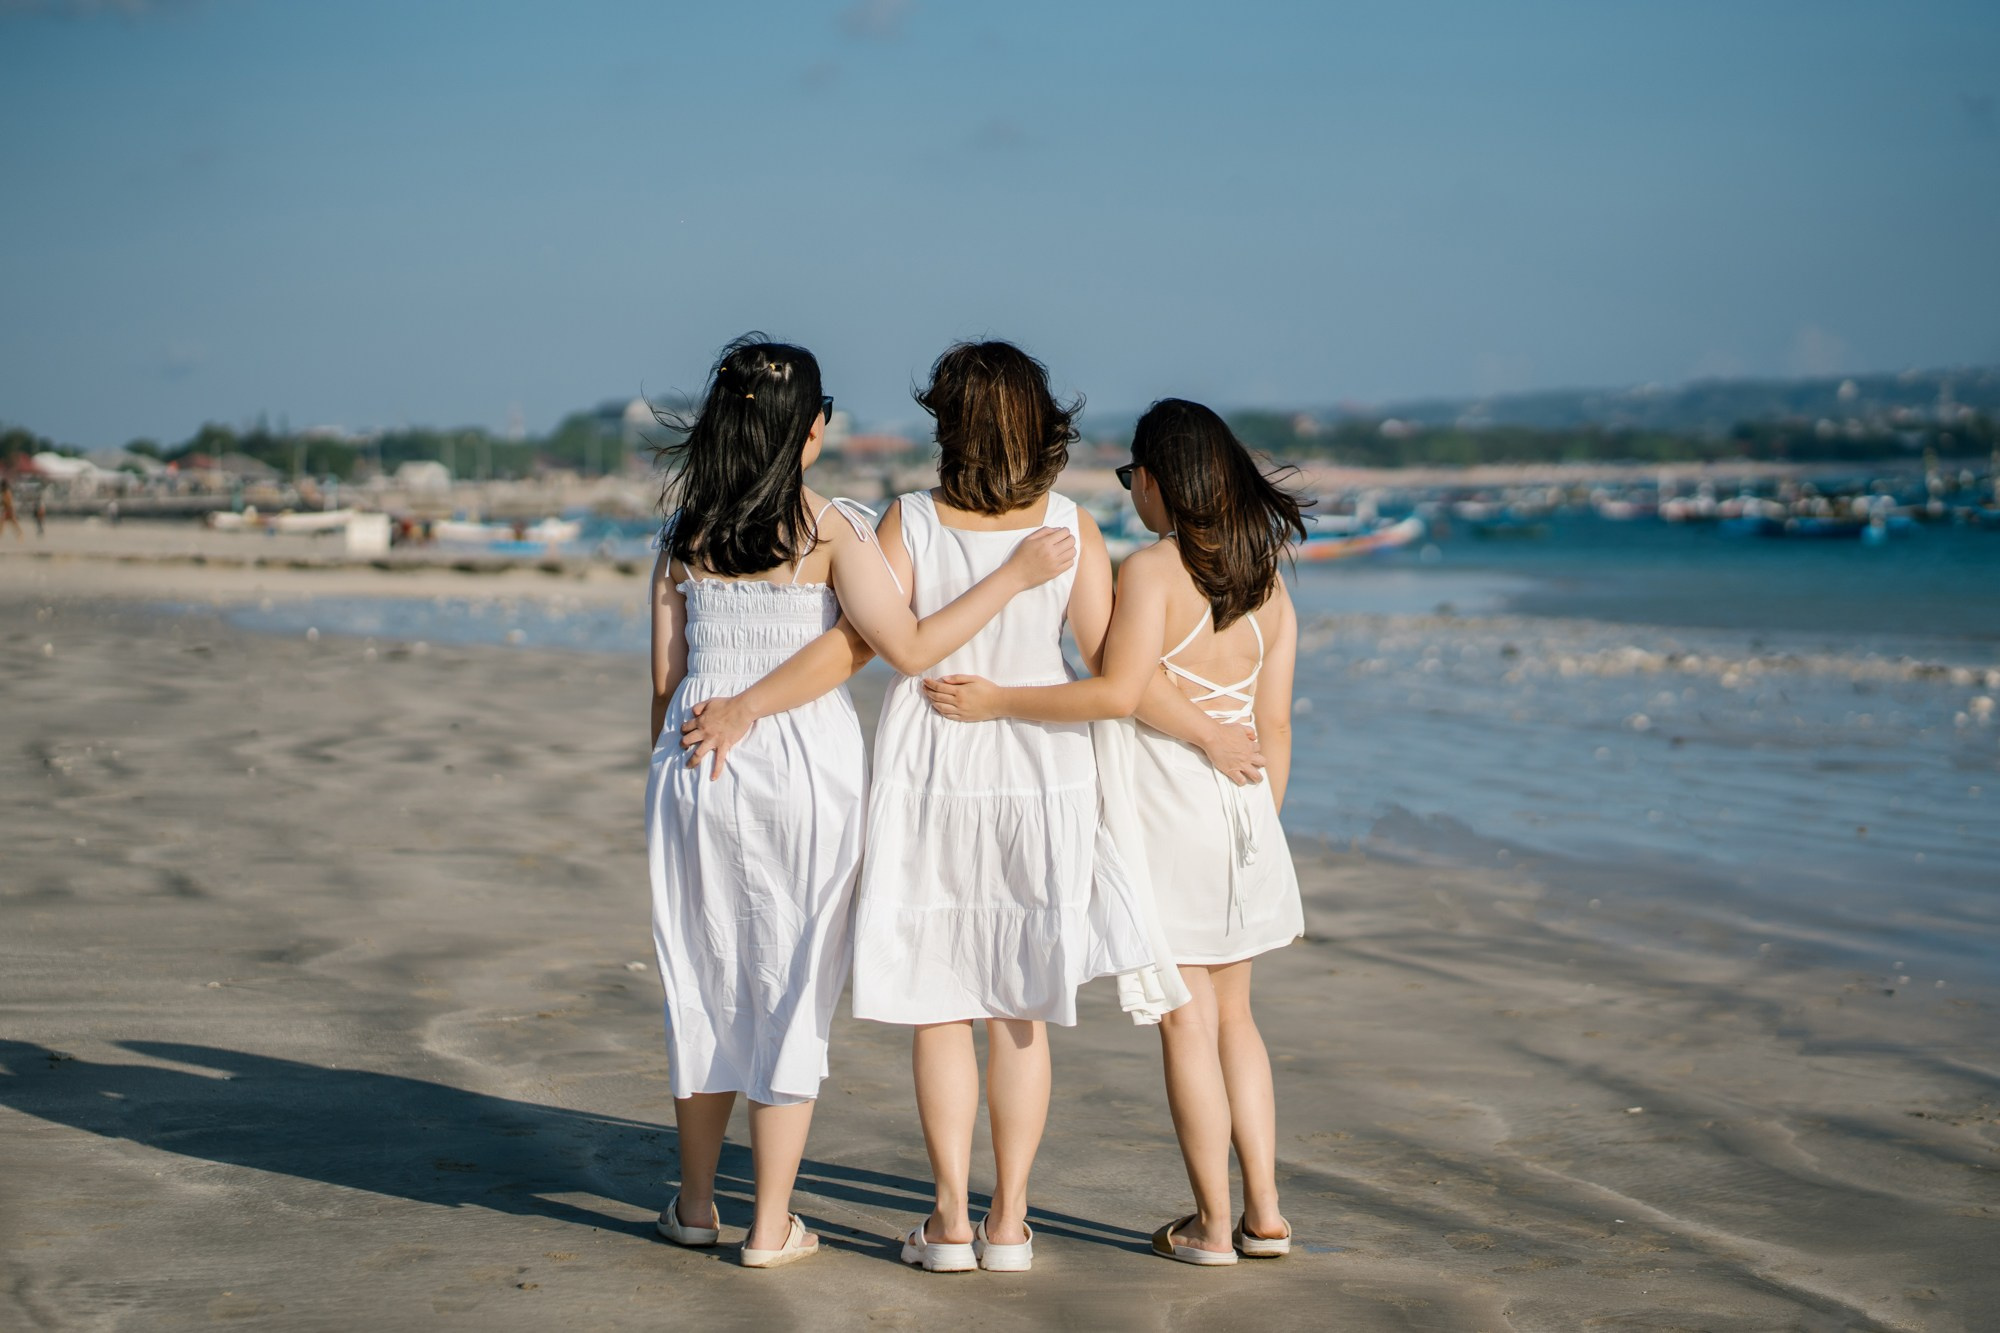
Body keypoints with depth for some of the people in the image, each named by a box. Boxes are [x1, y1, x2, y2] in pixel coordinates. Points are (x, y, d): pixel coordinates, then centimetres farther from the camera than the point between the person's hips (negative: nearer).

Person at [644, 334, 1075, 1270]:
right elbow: (909, 648, -16)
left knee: (704, 982, 16)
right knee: (792, 988, 6)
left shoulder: (684, 531, 3)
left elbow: (666, 673, 6)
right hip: (805, 768, -4)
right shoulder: (829, 529, -9)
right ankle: (771, 1227, 10)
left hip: (697, 764, 4)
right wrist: (1014, 577, -10)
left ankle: (695, 1205, 26)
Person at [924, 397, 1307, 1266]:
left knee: (1186, 1021, 2)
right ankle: (1265, 1214, 18)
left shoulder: (1151, 571, -13)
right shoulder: (1266, 580, 6)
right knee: (1232, 1014, 17)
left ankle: (1213, 1224, 8)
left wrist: (997, 701, -17)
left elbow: (1119, 694, -22)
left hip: (1162, 805, -6)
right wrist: (1257, 833, 16)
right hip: (1235, 803, 6)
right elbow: (1274, 723, 8)